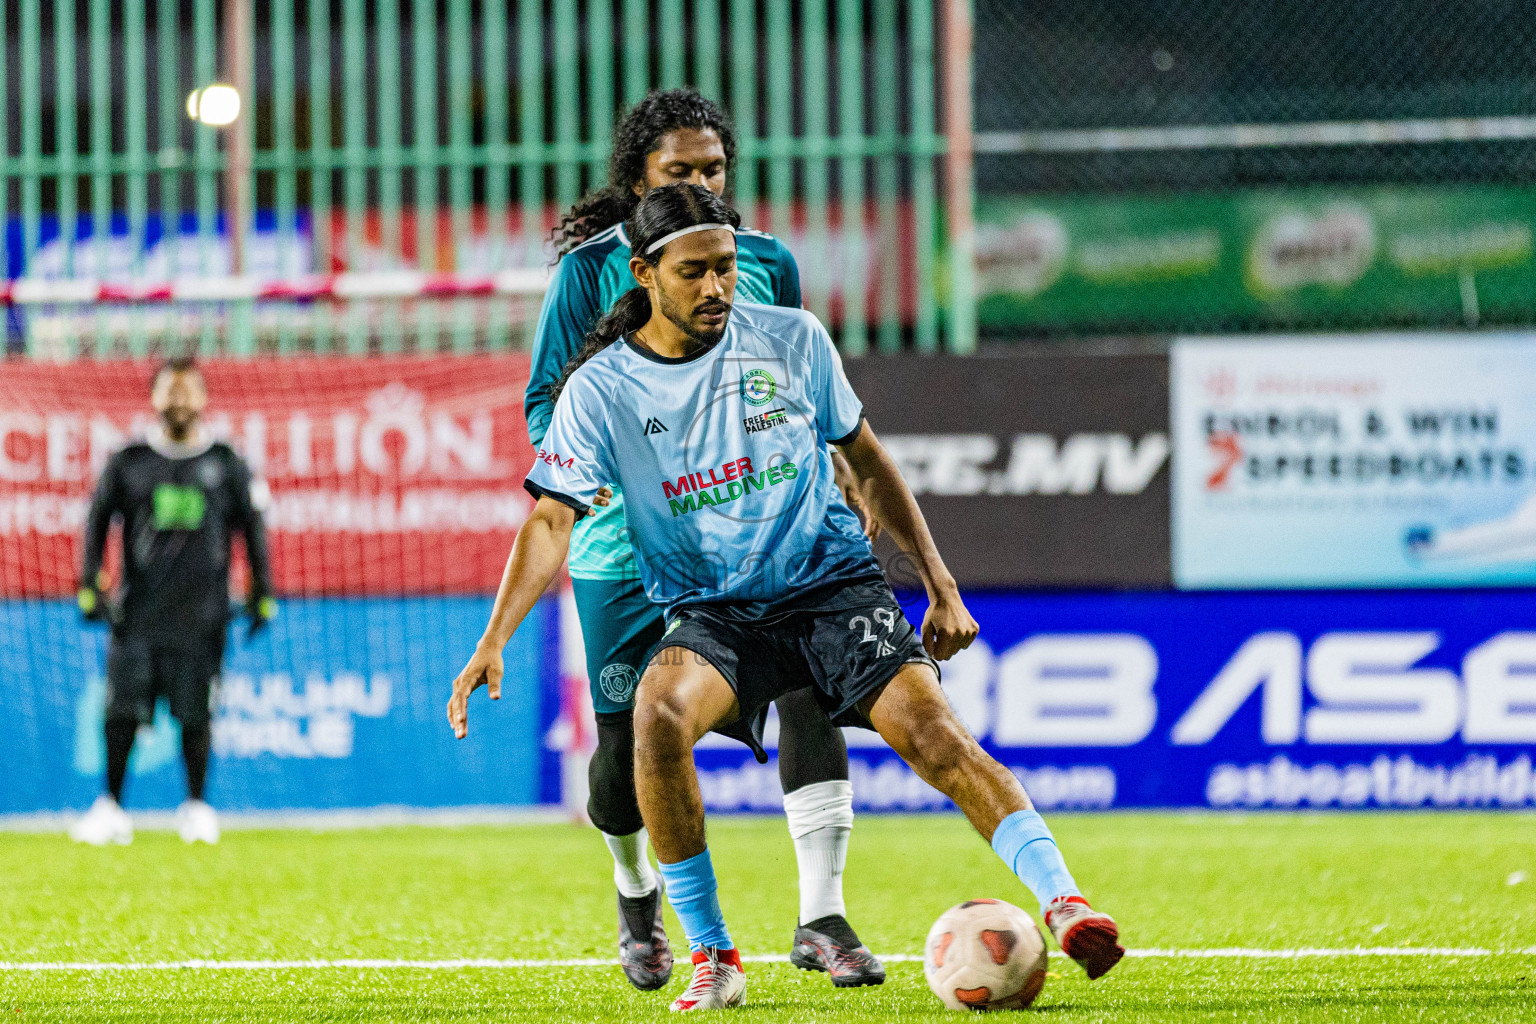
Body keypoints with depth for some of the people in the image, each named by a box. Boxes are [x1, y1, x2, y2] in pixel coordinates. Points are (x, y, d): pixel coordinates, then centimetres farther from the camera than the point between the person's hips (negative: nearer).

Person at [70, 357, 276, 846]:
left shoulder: (226, 464, 8)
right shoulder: (128, 461, 8)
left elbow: (252, 527, 11)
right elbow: (97, 522, 9)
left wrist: (262, 594, 6)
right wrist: (89, 587, 0)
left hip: (202, 612, 0)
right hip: (138, 609, 0)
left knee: (196, 713, -1)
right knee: (122, 711, -4)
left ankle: (196, 806, 13)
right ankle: (111, 807, 5)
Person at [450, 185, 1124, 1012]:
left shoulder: (792, 340, 1)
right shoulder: (601, 388, -3)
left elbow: (866, 461, 12)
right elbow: (552, 519, -9)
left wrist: (940, 586, 9)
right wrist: (493, 641, -23)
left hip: (833, 584, 0)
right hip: (711, 612, 0)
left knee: (928, 726, -24)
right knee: (659, 715, -30)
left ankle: (1064, 905, -27)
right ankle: (713, 957, -17)